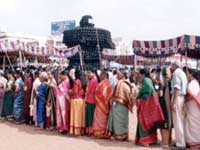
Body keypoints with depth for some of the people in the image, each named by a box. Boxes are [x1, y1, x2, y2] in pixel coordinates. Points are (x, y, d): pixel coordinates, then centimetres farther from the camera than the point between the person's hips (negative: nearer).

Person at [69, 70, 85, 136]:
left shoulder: (76, 81, -11)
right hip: (82, 99, 7)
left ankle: (76, 131, 1)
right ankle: (82, 131, 15)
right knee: (81, 115, 10)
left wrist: (70, 92, 5)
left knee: (76, 115, -2)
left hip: (76, 100, -7)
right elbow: (83, 91, 11)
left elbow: (75, 92, -14)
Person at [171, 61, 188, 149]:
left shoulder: (176, 73, -8)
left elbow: (176, 88, -18)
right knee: (181, 120, 13)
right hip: (183, 97, 9)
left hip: (177, 97, -9)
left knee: (177, 121, -5)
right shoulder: (183, 73, 20)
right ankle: (182, 142, 20)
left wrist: (173, 102, -21)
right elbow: (184, 87, 17)